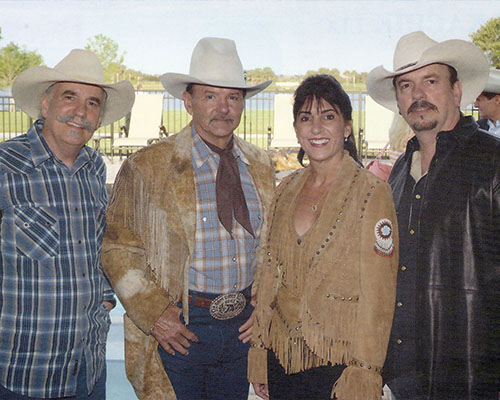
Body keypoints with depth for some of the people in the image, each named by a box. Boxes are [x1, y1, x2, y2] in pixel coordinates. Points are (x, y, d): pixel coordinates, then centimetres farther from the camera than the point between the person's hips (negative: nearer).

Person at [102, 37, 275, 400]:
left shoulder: (260, 166, 7)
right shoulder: (147, 168, -6)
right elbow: (119, 248, -6)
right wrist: (154, 314, -13)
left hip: (243, 325, 4)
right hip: (178, 328, -3)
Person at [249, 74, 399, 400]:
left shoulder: (372, 193, -10)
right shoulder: (287, 190, 6)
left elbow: (377, 297, -12)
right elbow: (270, 274, 9)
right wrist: (259, 357, 8)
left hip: (336, 363, -4)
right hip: (281, 359, 5)